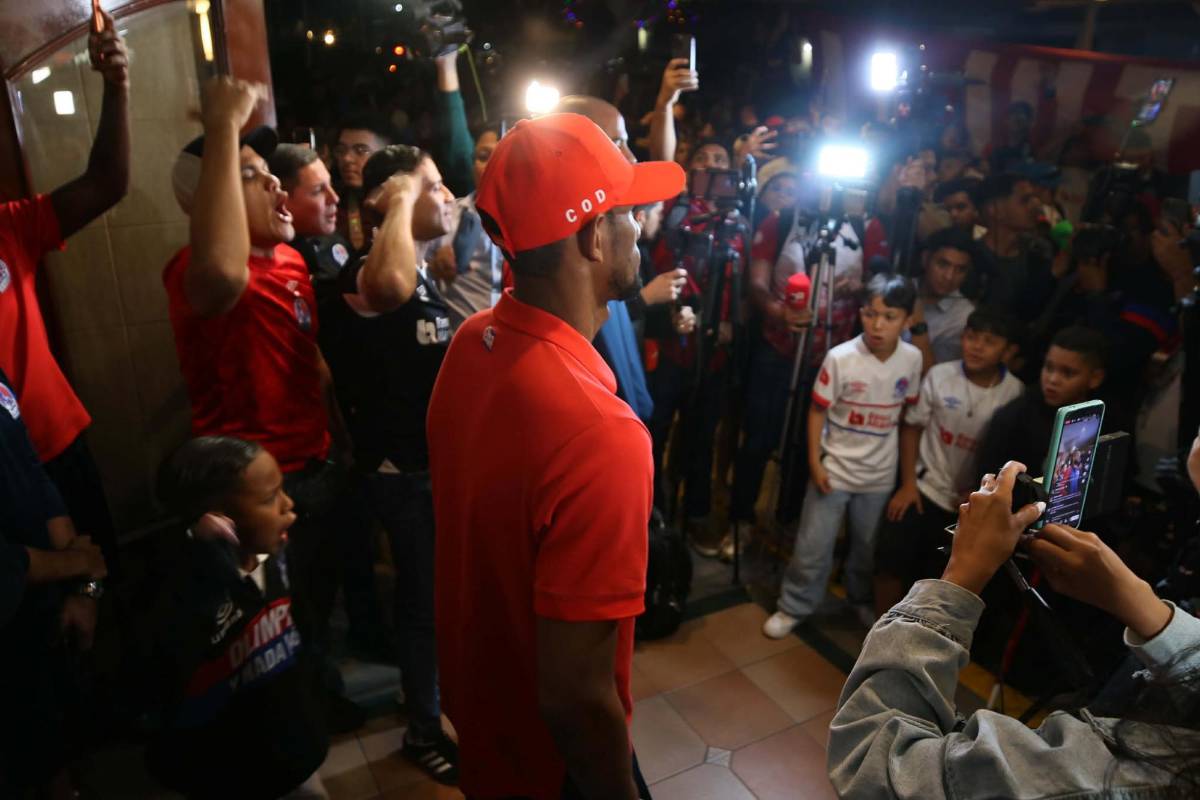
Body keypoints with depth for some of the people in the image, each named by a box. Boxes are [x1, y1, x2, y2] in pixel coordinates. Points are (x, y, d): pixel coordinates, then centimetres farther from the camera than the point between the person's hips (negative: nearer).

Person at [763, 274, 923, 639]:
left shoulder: (912, 359, -8)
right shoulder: (840, 358, -18)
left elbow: (909, 410, 5)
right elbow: (817, 411, -10)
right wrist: (814, 462, -13)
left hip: (880, 475, 3)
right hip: (833, 470, -3)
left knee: (868, 547, 21)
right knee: (812, 548, 5)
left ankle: (862, 600, 46)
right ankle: (793, 608, 25)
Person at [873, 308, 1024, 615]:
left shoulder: (1016, 394, -14)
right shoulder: (939, 376, -10)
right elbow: (912, 428, -2)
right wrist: (907, 484, -6)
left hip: (971, 501, 0)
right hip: (925, 487, 1)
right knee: (891, 560, -2)